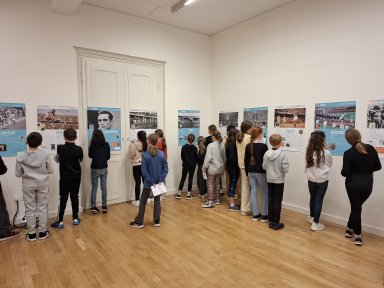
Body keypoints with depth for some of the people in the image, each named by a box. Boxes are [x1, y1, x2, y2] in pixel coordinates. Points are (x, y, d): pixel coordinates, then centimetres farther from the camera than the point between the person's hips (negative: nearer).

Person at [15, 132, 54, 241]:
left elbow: (18, 174, -5)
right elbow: (51, 170, -6)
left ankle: (31, 234, 22)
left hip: (28, 186, 0)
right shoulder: (44, 154, -14)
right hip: (43, 184, 0)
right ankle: (43, 232, 21)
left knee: (30, 209, 12)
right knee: (42, 208, 11)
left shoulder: (20, 156, -11)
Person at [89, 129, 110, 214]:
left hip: (95, 168, -2)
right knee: (104, 187, 8)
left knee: (94, 187, 6)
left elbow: (90, 155, 5)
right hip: (104, 168, 2)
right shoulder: (106, 144, -4)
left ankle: (93, 207, 7)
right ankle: (104, 206, 12)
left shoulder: (92, 145, -11)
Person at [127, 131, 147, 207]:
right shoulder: (147, 144, -9)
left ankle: (137, 201, 10)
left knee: (137, 183, 4)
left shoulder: (134, 145, -13)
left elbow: (129, 156, -5)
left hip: (136, 166, -2)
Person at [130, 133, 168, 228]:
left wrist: (151, 181, -11)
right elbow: (165, 169, -6)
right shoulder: (162, 154, -7)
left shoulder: (145, 155, -15)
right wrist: (161, 180, -6)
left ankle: (139, 222, 20)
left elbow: (144, 171, -17)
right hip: (159, 182, 3)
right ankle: (157, 221, 23)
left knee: (143, 202, 12)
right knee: (157, 201, 17)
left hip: (148, 183, -3)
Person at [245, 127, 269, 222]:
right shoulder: (264, 146, -13)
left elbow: (246, 161, 5)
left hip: (251, 172, 5)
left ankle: (255, 215, 16)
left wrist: (247, 174, 14)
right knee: (265, 193, 9)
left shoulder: (248, 146, 1)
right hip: (261, 172, -5)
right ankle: (264, 215, 13)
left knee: (253, 191, 10)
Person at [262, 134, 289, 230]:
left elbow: (264, 167, 1)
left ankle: (271, 222, 20)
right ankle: (276, 223, 12)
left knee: (270, 201, 11)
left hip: (269, 180, 4)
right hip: (279, 181, -4)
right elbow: (285, 169, -17)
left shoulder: (266, 153, -5)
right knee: (277, 202, 5)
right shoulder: (282, 154, -17)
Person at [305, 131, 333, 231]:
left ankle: (311, 217, 40)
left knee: (313, 198, 21)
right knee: (319, 200, 4)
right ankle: (315, 223, 10)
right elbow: (329, 164, 3)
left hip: (311, 179, 4)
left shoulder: (309, 152, -6)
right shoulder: (326, 153, -14)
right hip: (322, 180, -4)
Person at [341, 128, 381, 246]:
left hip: (353, 184, -3)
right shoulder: (371, 149, -2)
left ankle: (357, 236, 17)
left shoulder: (348, 153, -15)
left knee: (356, 208, 12)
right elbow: (378, 167, 5)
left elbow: (345, 173, -14)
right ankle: (350, 229, 31)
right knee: (357, 206, 20)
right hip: (367, 184, 3)